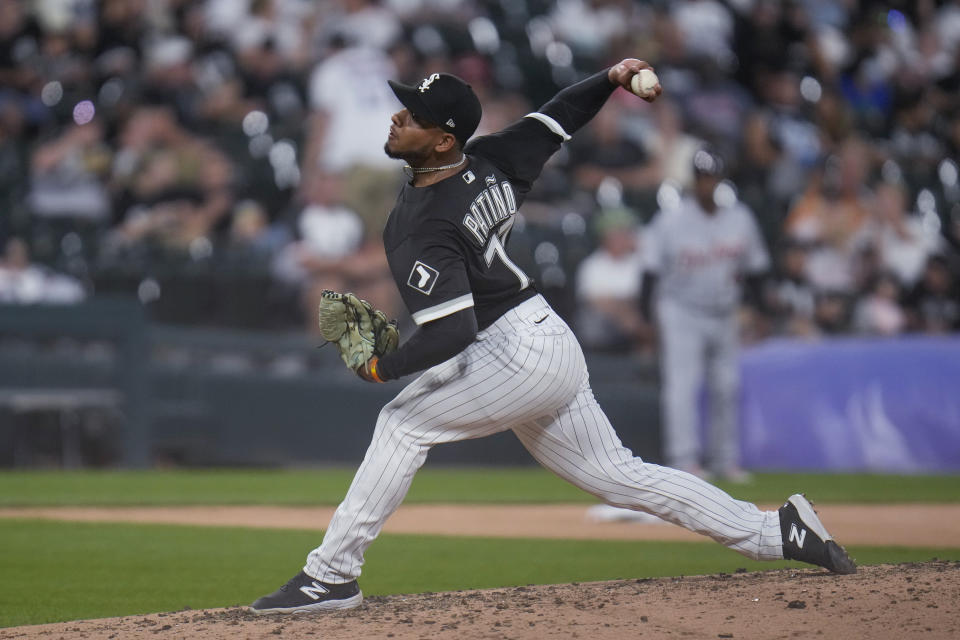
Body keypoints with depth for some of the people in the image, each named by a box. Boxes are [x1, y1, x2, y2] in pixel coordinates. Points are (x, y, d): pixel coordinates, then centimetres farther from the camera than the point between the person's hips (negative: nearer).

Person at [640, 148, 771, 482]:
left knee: (726, 386, 8)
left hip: (724, 313, 5)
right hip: (681, 312, -4)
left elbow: (755, 267, 11)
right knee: (681, 385, -11)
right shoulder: (670, 220, -9)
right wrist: (644, 313, -14)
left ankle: (725, 459, 17)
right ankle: (683, 458, -12)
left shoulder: (740, 219, 2)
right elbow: (652, 268, -8)